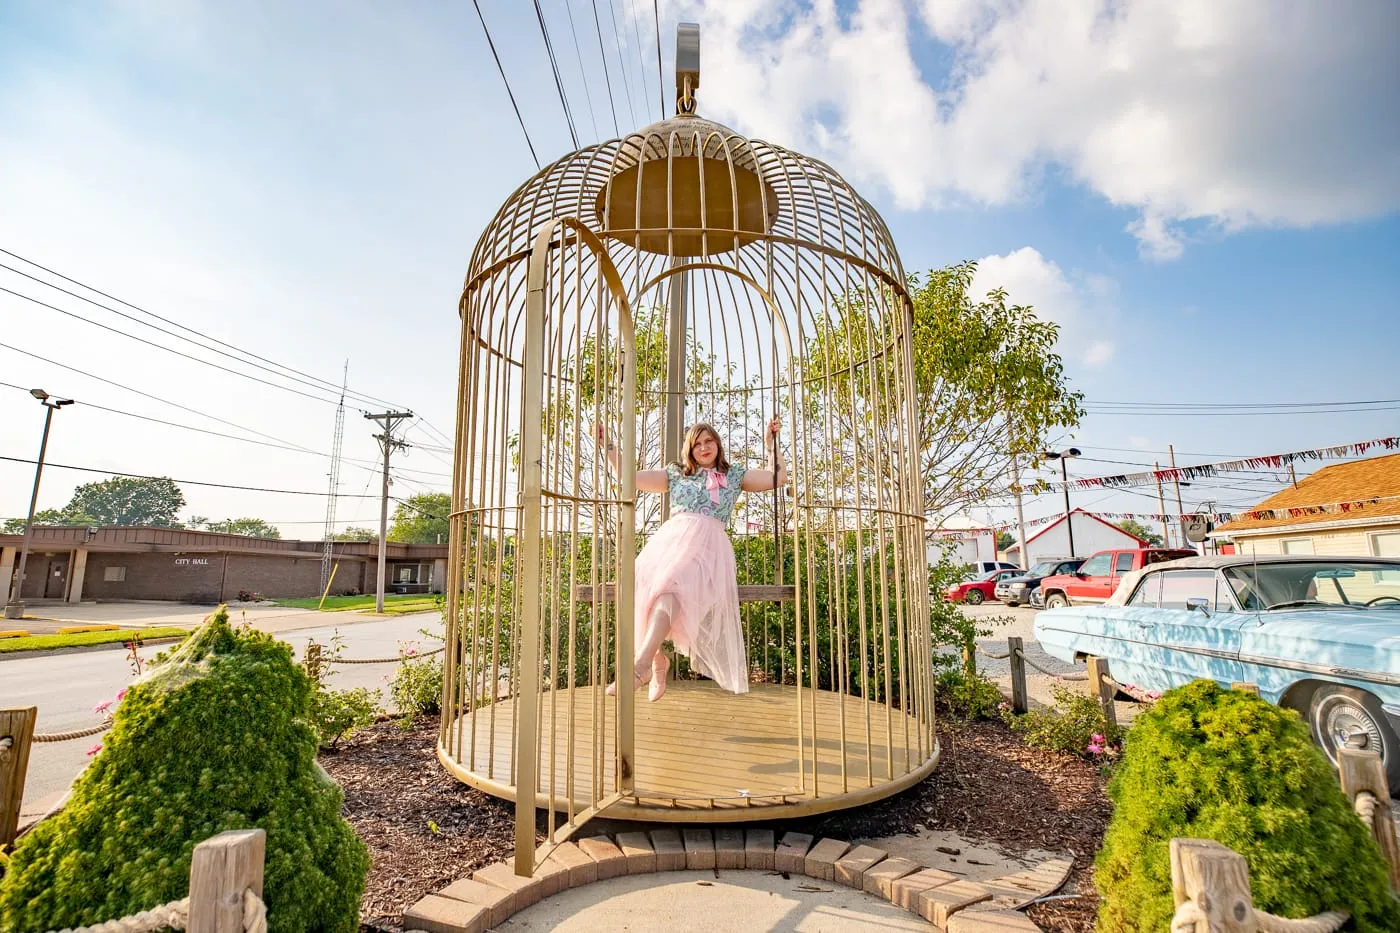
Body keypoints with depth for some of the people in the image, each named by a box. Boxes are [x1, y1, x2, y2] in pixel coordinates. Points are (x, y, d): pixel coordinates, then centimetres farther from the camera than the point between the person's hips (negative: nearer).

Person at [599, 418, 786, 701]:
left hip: (709, 543, -2)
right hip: (672, 536, 3)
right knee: (644, 580, -33)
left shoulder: (735, 474, 25)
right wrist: (608, 445, 23)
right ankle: (658, 659, -23)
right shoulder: (676, 473, 28)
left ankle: (641, 665, -46)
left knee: (671, 584, -36)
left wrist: (770, 443, 21)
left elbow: (778, 478, 21)